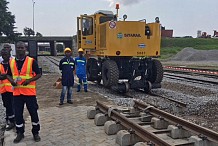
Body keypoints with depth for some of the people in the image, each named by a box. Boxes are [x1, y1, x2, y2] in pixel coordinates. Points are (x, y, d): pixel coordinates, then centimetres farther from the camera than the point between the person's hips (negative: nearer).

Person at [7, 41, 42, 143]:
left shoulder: (31, 61, -6)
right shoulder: (11, 62, 6)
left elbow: (38, 74, -3)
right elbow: (9, 75, 17)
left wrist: (29, 80, -18)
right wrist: (11, 81, -5)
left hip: (29, 92, -3)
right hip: (17, 92, 3)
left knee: (33, 113, 6)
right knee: (18, 114, 8)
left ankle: (35, 133, 23)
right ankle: (20, 133, 26)